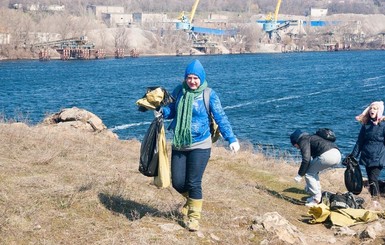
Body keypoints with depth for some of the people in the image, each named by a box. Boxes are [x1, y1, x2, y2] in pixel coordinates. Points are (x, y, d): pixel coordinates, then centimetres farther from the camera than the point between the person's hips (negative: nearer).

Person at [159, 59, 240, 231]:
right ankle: (191, 200, 38)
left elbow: (220, 118, -8)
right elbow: (172, 111, 13)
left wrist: (231, 138, -15)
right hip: (179, 145, 4)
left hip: (200, 146, -4)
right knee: (177, 182, 5)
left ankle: (194, 217, 16)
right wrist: (162, 110, -9)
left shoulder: (209, 95, -8)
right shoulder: (179, 91, 3)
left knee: (193, 183, -3)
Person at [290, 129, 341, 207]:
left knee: (308, 173, 6)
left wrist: (300, 175, 0)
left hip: (327, 155, -9)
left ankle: (316, 199, 2)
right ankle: (318, 195, 26)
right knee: (313, 172, 26)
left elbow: (306, 159, -9)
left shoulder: (303, 140, 7)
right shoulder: (311, 138, 34)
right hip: (337, 154, 9)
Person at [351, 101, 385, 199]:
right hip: (366, 157, 4)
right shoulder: (366, 124, 8)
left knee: (373, 179, -14)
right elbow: (359, 142, 12)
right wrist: (353, 156, 7)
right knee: (370, 180, 8)